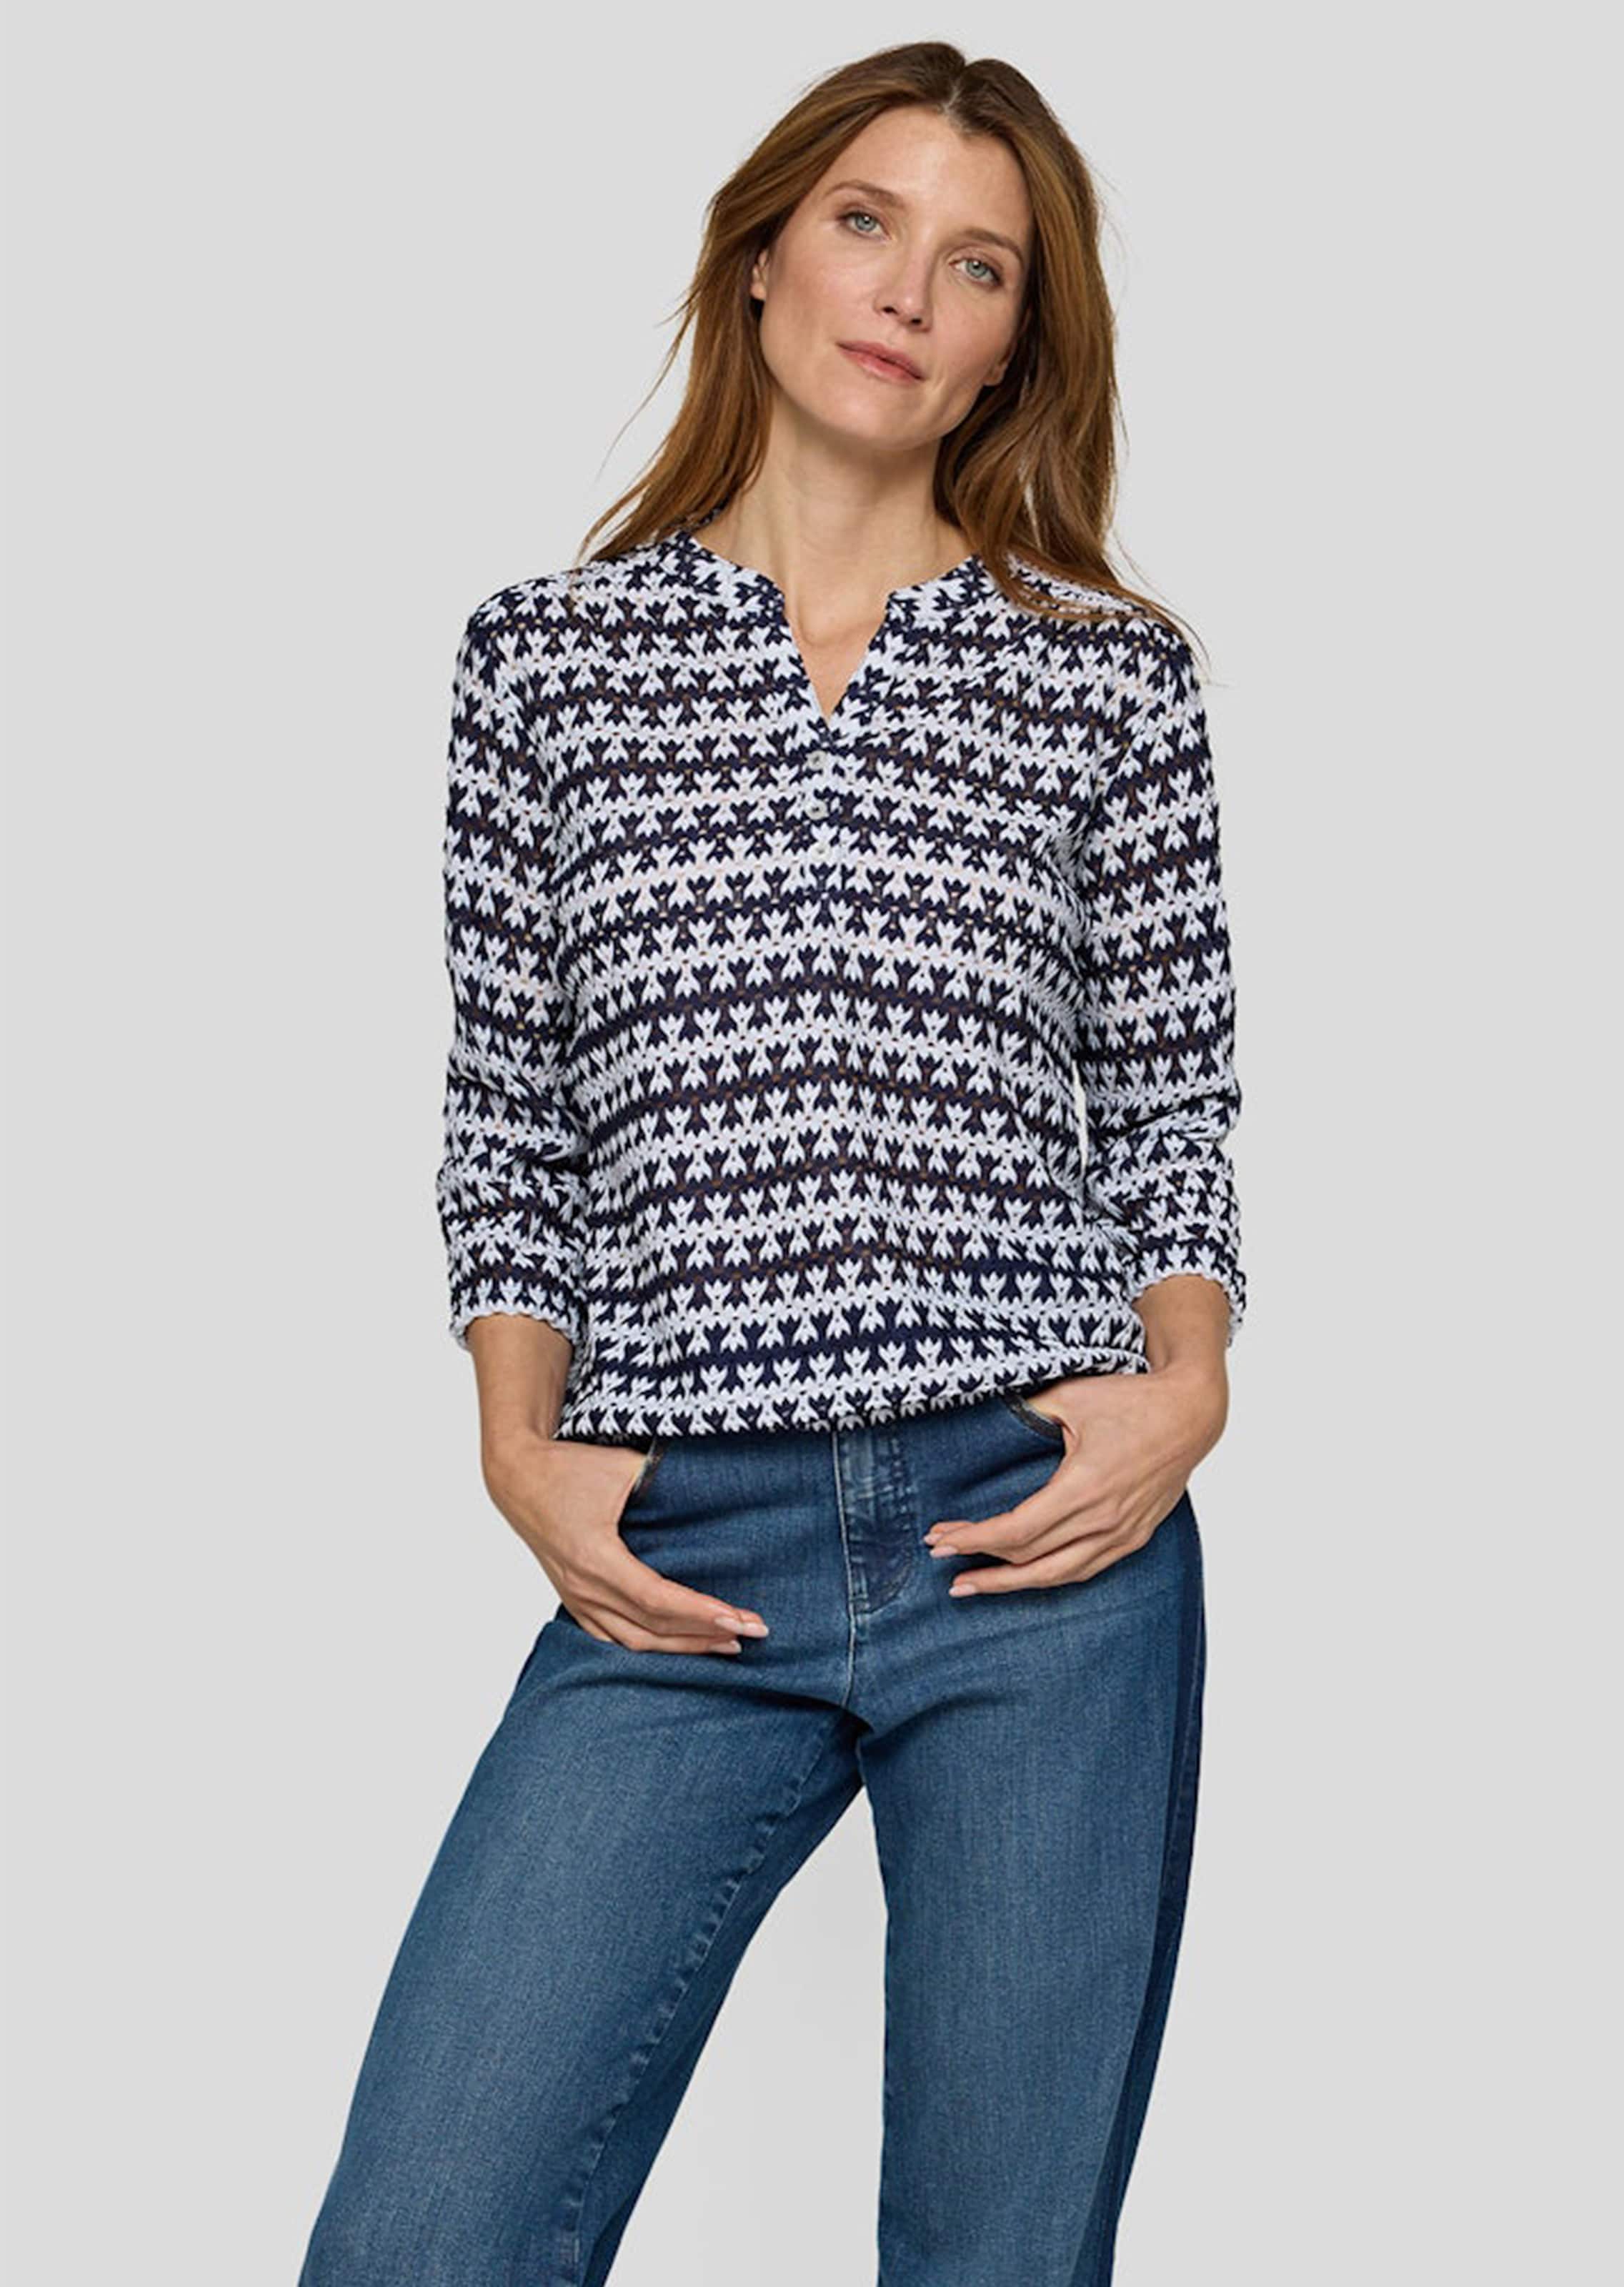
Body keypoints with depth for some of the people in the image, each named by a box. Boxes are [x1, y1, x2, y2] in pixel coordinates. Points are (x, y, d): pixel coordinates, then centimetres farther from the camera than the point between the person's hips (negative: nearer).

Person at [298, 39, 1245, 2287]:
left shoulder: (1113, 674, 9)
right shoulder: (547, 651, 10)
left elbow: (1173, 1097, 11)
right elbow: (510, 1106, 11)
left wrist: (1187, 1387, -6)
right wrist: (521, 1443, -1)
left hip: (1042, 1531, 0)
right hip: (681, 1557, 0)